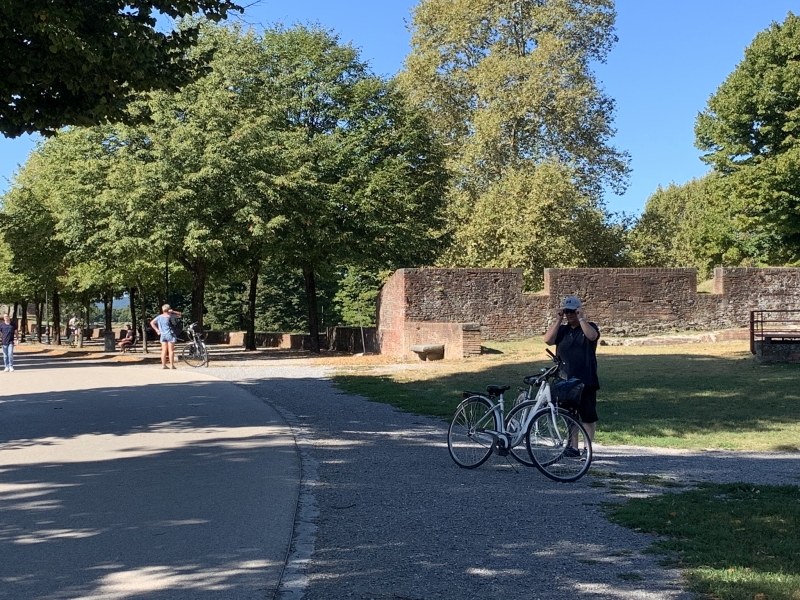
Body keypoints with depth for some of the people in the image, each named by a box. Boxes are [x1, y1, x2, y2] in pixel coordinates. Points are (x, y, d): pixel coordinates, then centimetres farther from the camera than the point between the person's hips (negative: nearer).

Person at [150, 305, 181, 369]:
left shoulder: (159, 317, 6)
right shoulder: (170, 316, -6)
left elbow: (152, 323, 6)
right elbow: (179, 314, 4)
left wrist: (157, 330, 7)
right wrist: (172, 311, -3)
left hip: (162, 335, 5)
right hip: (170, 334, -5)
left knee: (164, 351, 6)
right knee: (171, 350, -3)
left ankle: (163, 365, 6)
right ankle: (171, 365, -4)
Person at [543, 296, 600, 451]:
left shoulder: (589, 326, 2)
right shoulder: (562, 329, 12)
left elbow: (592, 336, -22)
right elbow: (548, 340, -6)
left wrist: (581, 318, -19)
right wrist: (558, 320, -8)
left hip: (586, 381, -4)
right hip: (566, 380, 4)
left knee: (588, 416, 0)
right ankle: (572, 446, 18)